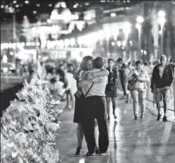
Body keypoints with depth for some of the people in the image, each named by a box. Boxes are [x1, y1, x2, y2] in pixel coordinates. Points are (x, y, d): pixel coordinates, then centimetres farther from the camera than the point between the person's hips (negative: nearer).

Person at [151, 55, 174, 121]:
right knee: (157, 102, 5)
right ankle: (159, 114, 29)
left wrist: (169, 85, -10)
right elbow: (153, 78, 4)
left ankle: (165, 116, -1)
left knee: (165, 101, -9)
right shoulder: (156, 68, -1)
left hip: (166, 87, -1)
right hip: (158, 87, 1)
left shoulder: (169, 68, -3)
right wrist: (152, 88, 2)